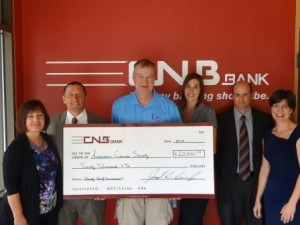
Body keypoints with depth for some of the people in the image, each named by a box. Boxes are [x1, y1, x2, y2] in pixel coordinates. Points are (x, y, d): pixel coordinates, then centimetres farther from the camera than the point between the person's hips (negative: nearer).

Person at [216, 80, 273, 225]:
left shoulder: (264, 119, 2)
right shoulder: (221, 119, -2)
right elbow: (215, 150, 1)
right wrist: (217, 178, -4)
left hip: (256, 181, 1)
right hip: (229, 182, -1)